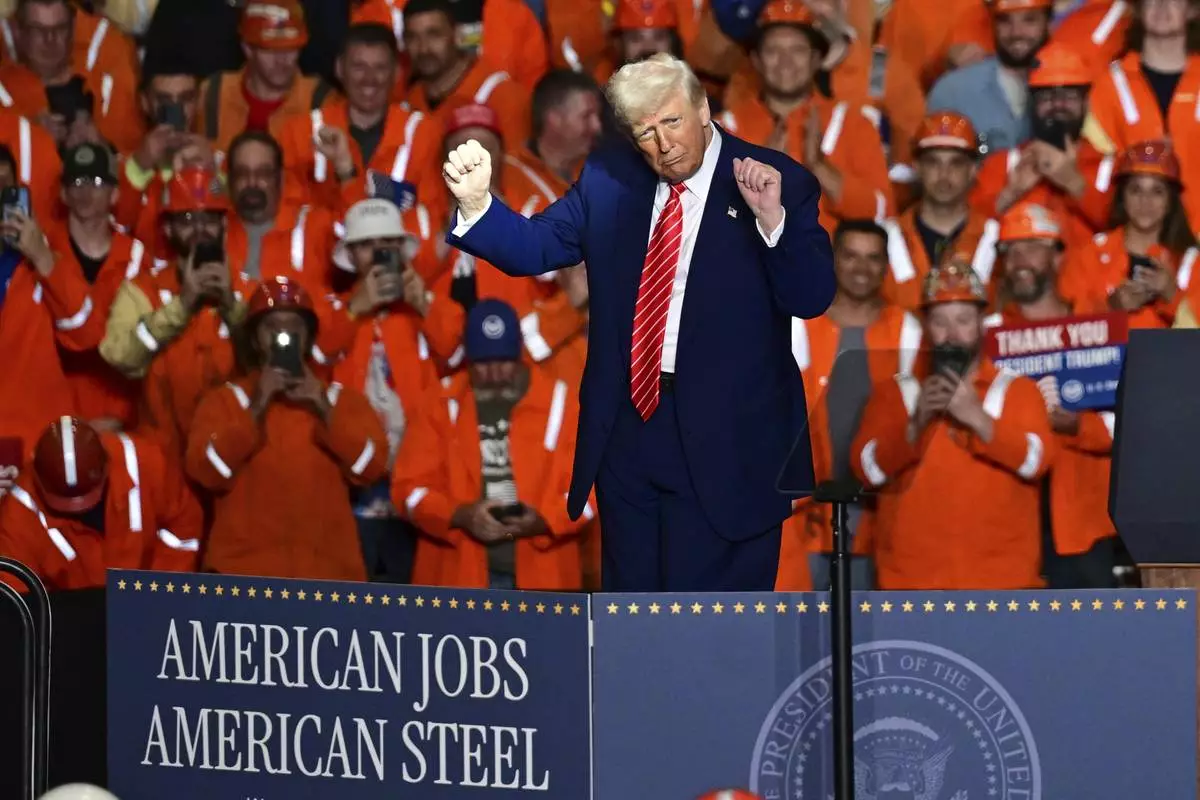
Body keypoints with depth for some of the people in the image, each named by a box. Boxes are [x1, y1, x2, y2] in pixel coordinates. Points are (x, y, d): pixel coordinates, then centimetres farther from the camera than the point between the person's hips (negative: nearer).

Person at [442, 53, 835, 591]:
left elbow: (812, 299, -13)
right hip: (627, 430, 5)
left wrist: (772, 218, -29)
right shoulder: (607, 178, 7)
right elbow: (535, 247, 5)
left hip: (726, 444, -5)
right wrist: (477, 201, -13)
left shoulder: (781, 182, -6)